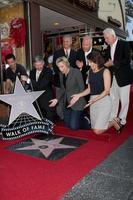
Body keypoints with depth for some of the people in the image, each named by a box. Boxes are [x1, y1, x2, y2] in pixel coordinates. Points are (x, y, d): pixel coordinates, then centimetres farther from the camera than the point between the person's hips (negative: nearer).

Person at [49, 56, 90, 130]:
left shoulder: (76, 72, -12)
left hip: (77, 103, -7)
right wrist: (57, 99, 2)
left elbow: (82, 88, -10)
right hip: (67, 103, 7)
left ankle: (87, 122, 18)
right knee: (67, 125, 12)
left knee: (74, 126, -10)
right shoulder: (61, 74, 8)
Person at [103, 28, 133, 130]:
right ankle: (112, 118, 22)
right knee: (113, 98, 10)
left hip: (123, 77, -5)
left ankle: (122, 120, 15)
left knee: (124, 100, 3)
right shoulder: (108, 47, 11)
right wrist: (106, 63, -5)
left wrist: (113, 63, -20)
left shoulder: (124, 44, -7)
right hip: (112, 77, 6)